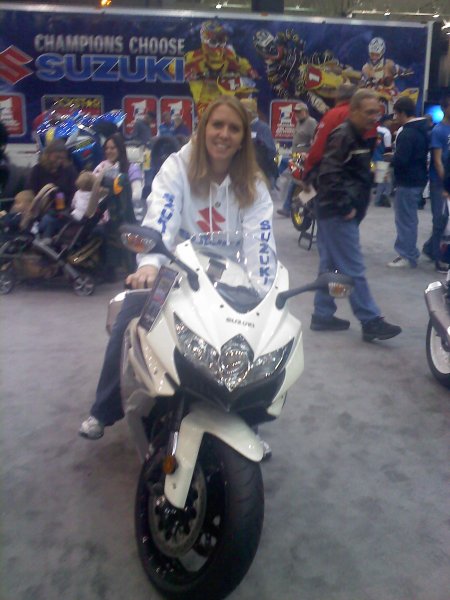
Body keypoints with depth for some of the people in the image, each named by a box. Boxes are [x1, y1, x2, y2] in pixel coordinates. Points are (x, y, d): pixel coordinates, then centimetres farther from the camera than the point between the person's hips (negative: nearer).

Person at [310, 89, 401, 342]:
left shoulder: (359, 138, 17)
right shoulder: (343, 137, -14)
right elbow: (329, 175, -25)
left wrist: (357, 205, 13)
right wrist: (345, 207, -21)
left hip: (336, 213, 10)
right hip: (338, 214, -10)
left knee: (330, 265, 13)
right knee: (354, 269, -6)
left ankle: (323, 316, 22)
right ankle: (371, 322, -1)